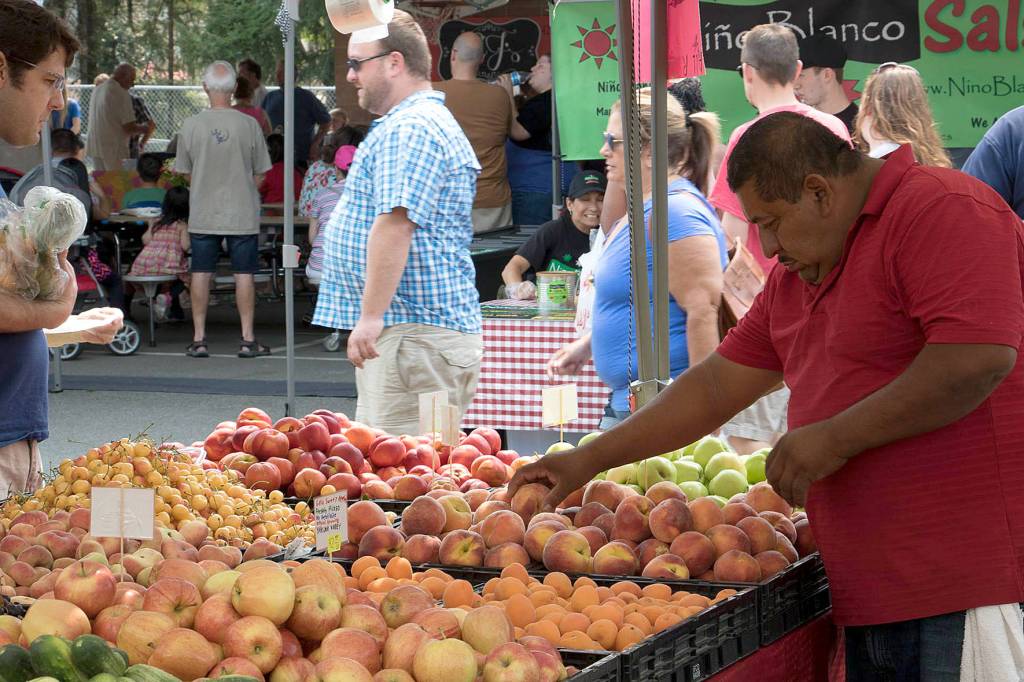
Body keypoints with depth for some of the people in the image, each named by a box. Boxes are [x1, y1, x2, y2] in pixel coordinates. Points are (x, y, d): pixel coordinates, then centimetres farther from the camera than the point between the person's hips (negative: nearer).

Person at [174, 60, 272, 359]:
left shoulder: (191, 125, -5)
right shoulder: (249, 124, -7)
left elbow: (186, 172, 5)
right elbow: (259, 174, 0)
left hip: (203, 214, 1)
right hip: (242, 214, -1)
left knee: (201, 274, 7)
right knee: (244, 274, 5)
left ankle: (199, 339, 10)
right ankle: (248, 339, 7)